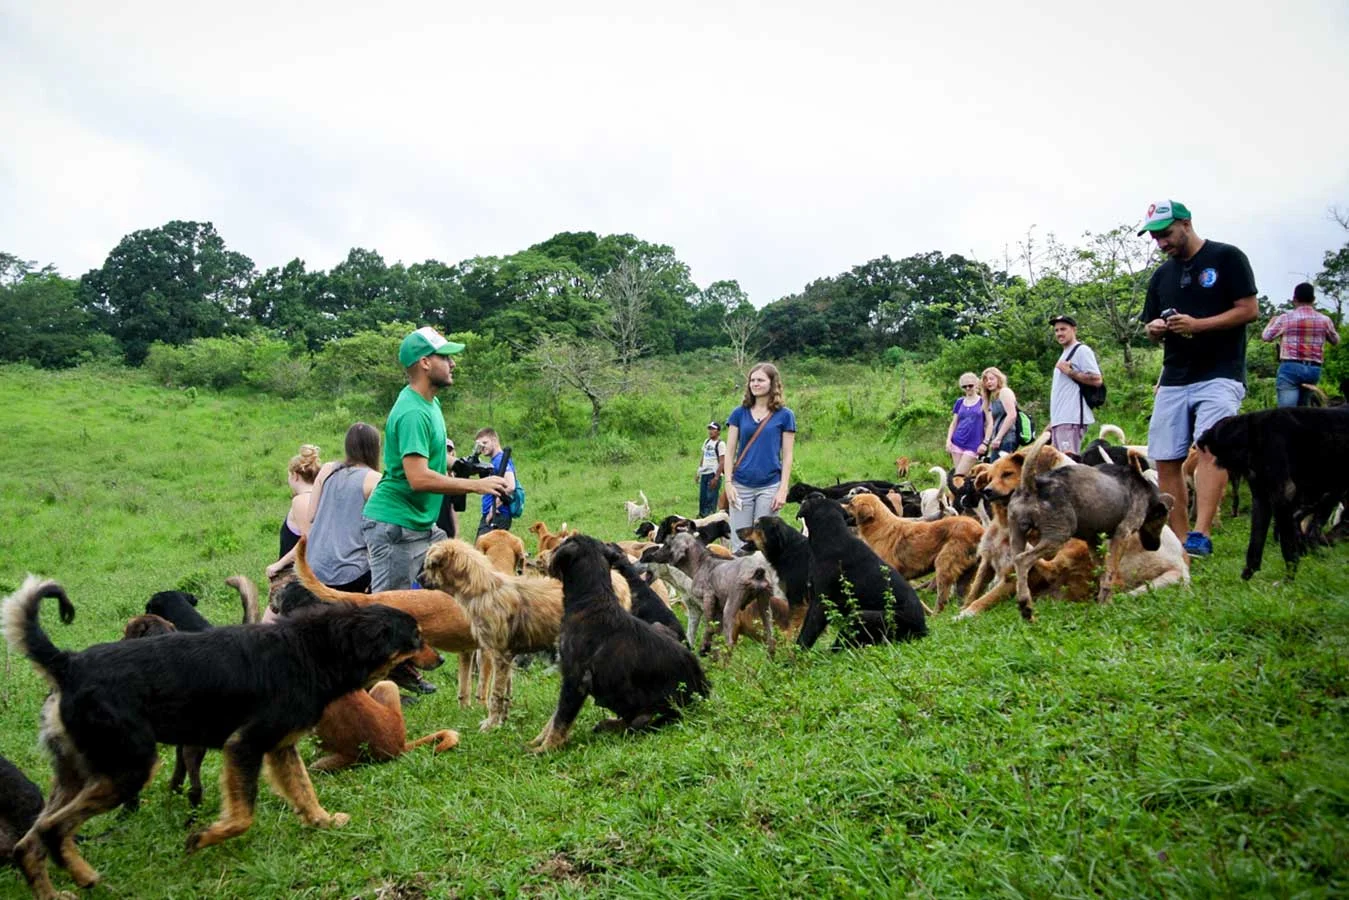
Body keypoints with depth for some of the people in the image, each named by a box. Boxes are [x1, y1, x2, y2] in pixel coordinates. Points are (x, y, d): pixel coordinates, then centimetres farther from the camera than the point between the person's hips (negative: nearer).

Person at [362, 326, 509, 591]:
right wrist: (476, 485, -23)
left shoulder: (430, 401, 10)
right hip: (394, 527, -10)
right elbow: (419, 478, -29)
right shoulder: (412, 413, -21)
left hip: (424, 524, 10)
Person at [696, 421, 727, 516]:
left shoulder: (720, 444, -7)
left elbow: (722, 462, -11)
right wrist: (698, 473, 17)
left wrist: (716, 477, -17)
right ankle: (701, 515, 20)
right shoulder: (706, 442, 15)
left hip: (713, 474, -7)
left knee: (710, 499, -7)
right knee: (702, 498, 10)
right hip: (704, 474, 7)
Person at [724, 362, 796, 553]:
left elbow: (787, 456, 1)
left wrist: (783, 489, -5)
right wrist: (728, 483, -2)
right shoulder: (739, 413, 7)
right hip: (741, 485, 2)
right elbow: (729, 452, 7)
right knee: (739, 544, 2)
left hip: (769, 486, -2)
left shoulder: (784, 415, 2)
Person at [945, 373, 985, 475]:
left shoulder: (983, 401, 0)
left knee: (959, 476, -11)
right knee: (959, 475, 3)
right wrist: (948, 440, 1)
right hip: (957, 442, 4)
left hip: (973, 445, -4)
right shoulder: (960, 402, 11)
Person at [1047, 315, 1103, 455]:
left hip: (1071, 418, -9)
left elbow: (1096, 380, -13)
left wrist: (1069, 371, -12)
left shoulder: (1082, 350, -3)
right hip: (1060, 418, 9)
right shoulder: (1064, 354, 25)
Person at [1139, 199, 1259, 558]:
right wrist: (1154, 329, -3)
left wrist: (1198, 324, -18)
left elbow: (1249, 310, -5)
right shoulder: (1162, 275, 17)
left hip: (1220, 374, -6)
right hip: (1174, 378, 6)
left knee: (1210, 447, -24)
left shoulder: (1226, 257, 0)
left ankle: (1200, 536, -30)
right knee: (1166, 460, -1)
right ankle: (1179, 540, 5)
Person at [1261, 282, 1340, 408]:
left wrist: (1273, 321, 26)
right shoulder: (1325, 319, 4)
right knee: (1301, 406, 19)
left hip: (1290, 368, -4)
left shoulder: (1285, 318, -4)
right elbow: (1336, 340, 20)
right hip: (1314, 370, 4)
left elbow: (1265, 336, 8)